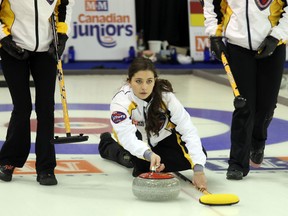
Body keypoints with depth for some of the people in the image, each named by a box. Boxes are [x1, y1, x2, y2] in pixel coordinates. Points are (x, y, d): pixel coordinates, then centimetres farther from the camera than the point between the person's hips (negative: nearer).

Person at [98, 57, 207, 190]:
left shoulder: (165, 96, -31)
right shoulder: (120, 102, -33)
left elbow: (188, 130, -36)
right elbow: (127, 137, -46)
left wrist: (198, 169, -48)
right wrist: (148, 154, -66)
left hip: (162, 138, 0)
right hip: (137, 141, 0)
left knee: (200, 155, -19)